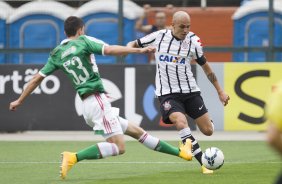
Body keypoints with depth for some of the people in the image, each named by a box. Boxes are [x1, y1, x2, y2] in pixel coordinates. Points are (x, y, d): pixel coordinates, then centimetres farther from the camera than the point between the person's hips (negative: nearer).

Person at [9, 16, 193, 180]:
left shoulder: (57, 54, 14)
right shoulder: (83, 41, -3)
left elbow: (37, 78, 14)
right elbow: (110, 50, -18)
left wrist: (19, 101, 24)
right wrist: (139, 50, -20)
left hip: (87, 105, 8)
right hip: (98, 100, -8)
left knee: (136, 131, 13)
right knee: (119, 146, -14)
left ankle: (179, 152, 18)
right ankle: (74, 157, -24)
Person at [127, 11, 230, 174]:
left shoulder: (193, 40, -2)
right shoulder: (159, 37, -4)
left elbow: (206, 67, 9)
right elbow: (134, 44, 9)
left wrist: (220, 91, 11)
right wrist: (128, 48, -16)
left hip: (190, 90, 2)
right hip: (168, 93, -2)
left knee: (208, 131, -1)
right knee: (181, 123, -30)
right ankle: (204, 163, -24)